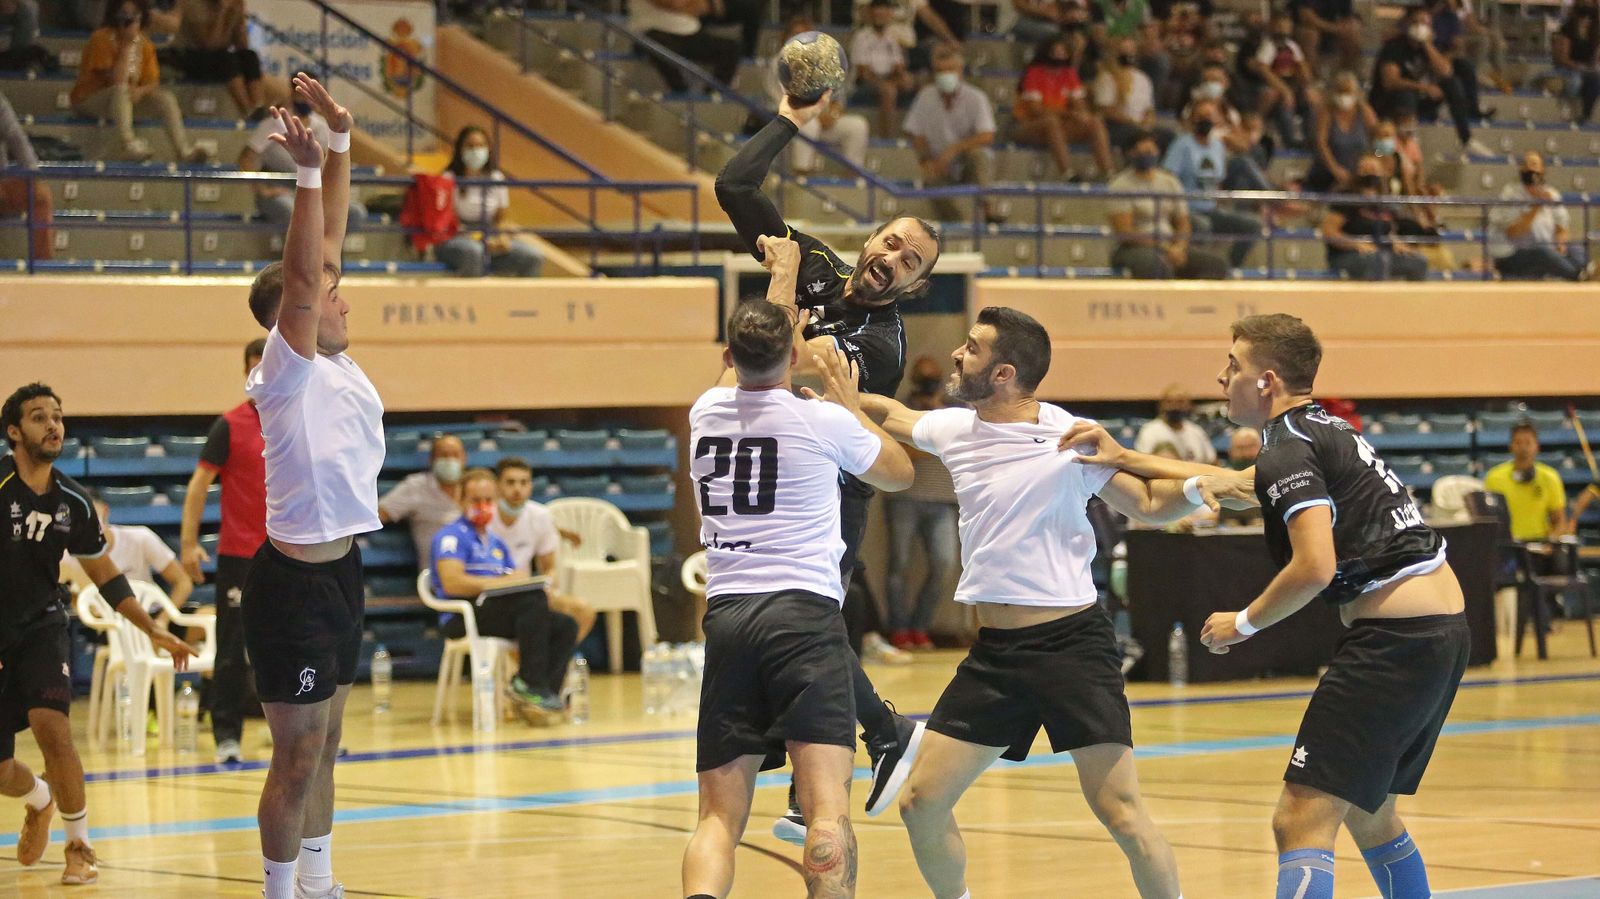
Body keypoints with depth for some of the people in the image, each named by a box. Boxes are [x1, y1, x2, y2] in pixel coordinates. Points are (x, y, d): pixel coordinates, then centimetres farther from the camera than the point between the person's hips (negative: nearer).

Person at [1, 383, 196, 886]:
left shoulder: (72, 502, 0)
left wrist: (153, 631, 8)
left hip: (42, 628, 2)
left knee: (51, 727, -25)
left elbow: (106, 576, 13)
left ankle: (80, 845, -6)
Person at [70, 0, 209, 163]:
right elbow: (117, 81, -28)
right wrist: (128, 45, -28)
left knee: (166, 97, -12)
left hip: (125, 100, 6)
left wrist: (140, 91, -23)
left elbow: (153, 83, 0)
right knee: (121, 90, -36)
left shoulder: (144, 43, 0)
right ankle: (128, 144, -43)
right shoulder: (102, 38, -19)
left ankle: (184, 150, -20)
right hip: (89, 100, -6)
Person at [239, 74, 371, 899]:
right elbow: (301, 276, -29)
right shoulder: (286, 371, -15)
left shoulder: (331, 363, 7)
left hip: (338, 574, 9)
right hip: (294, 583, -9)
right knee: (297, 760, -3)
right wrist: (308, 170, -33)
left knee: (323, 748, 17)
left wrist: (340, 144, 6)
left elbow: (327, 245, 10)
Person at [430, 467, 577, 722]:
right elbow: (452, 583, -16)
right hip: (463, 619, -8)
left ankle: (546, 695, -25)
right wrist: (501, 582, -16)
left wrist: (519, 580, -4)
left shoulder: (496, 544, 27)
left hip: (498, 611, 8)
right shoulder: (452, 536, 0)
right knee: (532, 599, -31)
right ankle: (531, 686, -29)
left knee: (566, 625, -12)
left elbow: (518, 584, 21)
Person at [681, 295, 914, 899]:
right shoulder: (823, 421, 1)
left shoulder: (706, 412, 12)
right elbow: (899, 474, 21)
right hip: (804, 611, -4)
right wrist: (848, 401, 34)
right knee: (829, 810, -14)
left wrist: (783, 278, 50)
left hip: (726, 616, 4)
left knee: (719, 820, 3)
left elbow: (744, 367, 37)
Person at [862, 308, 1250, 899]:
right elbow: (887, 416, 28)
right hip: (994, 652, 6)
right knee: (921, 805, 3)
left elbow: (1147, 504, 1)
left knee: (1121, 815, -14)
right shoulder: (955, 429, 8)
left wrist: (1198, 486, -17)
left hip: (1072, 645, -6)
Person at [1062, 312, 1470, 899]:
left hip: (1393, 641, -10)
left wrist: (1244, 624, -5)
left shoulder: (1289, 448, -9)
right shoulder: (1325, 429, 20)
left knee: (1302, 823, -15)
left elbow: (1314, 567, -21)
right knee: (1369, 816, 25)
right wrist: (1126, 459, 37)